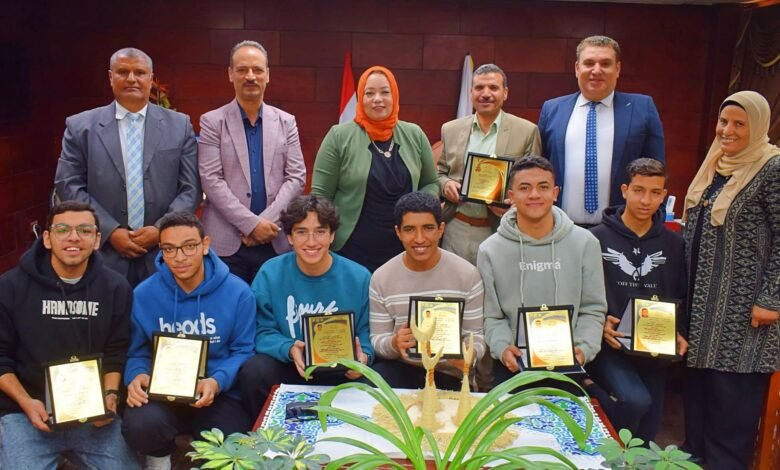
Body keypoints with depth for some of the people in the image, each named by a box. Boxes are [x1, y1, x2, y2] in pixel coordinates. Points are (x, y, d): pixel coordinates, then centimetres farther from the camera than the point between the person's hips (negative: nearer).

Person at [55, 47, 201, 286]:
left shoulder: (179, 125, 6)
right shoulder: (80, 126, 5)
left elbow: (190, 187, 2)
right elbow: (69, 186, 0)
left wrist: (161, 229, -10)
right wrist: (110, 231, -10)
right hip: (104, 255, 0)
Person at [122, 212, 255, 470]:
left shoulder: (237, 292, -5)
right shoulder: (143, 294, -1)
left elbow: (243, 350, -2)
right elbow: (137, 351, 7)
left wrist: (217, 381, -21)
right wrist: (137, 376, -16)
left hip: (220, 395, -1)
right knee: (140, 425, -31)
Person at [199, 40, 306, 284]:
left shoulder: (286, 122, 10)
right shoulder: (212, 122, 2)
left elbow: (296, 177, 3)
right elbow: (211, 180, -6)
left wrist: (267, 221, -10)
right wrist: (252, 223, -14)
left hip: (277, 241, 2)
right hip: (226, 242, -2)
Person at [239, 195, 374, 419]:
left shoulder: (359, 277, -3)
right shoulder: (270, 274, -2)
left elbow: (366, 334, 1)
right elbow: (263, 332, -3)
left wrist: (363, 356, -21)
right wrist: (289, 349, -23)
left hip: (340, 372, 0)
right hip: (287, 366, 1)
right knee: (254, 372, -29)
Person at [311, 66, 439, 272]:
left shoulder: (414, 135, 4)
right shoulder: (339, 137, -5)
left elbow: (431, 184, 13)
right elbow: (320, 195, -4)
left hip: (405, 252, 3)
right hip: (351, 252, -3)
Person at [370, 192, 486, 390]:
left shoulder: (467, 275, -3)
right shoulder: (381, 278, 0)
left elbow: (475, 334, -2)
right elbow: (377, 339, 1)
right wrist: (393, 344, -23)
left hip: (450, 374, -1)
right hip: (400, 367, 2)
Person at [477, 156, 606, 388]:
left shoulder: (585, 243, 3)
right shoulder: (490, 250, 0)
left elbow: (593, 310, 4)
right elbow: (491, 316, 0)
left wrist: (584, 348, -11)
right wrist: (502, 347, -17)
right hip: (513, 364, -1)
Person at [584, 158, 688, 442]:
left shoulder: (673, 244, 8)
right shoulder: (597, 238, -4)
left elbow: (682, 299, 13)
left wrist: (680, 334, -2)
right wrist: (599, 323, -18)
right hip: (609, 345, -4)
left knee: (647, 434, 9)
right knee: (635, 400, -31)